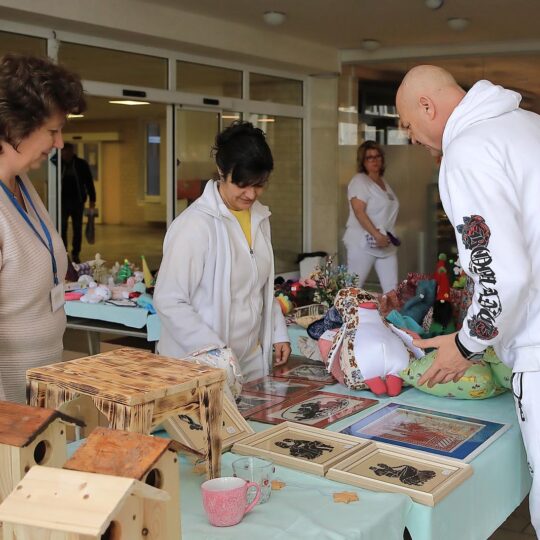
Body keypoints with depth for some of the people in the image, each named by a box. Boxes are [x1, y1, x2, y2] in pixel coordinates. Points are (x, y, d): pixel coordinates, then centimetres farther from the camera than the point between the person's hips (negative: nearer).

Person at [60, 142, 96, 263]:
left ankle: (75, 254, 14)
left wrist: (92, 199, -2)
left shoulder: (82, 164, 0)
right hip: (63, 201, 0)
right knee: (62, 228, -1)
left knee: (77, 229, 5)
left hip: (78, 201, 0)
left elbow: (89, 182, 3)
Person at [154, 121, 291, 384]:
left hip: (253, 361, 7)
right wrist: (215, 351, -23)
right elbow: (169, 301, -19)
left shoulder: (259, 216, 6)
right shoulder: (196, 224, -17)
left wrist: (278, 333, 8)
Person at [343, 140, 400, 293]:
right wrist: (377, 235, -23)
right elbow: (359, 211, -18)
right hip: (363, 243, -7)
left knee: (392, 290, 0)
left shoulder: (383, 182, 18)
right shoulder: (359, 181, -7)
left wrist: (387, 237, 12)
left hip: (386, 245, 7)